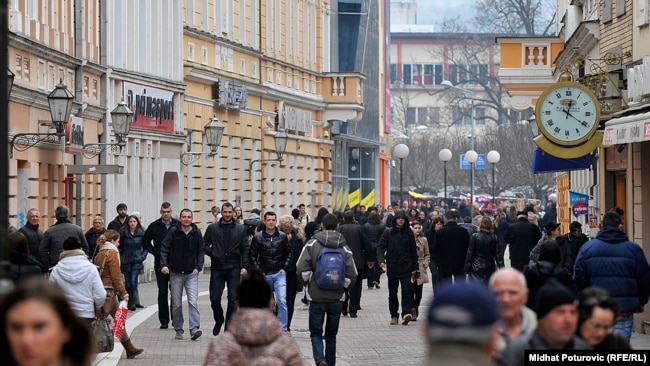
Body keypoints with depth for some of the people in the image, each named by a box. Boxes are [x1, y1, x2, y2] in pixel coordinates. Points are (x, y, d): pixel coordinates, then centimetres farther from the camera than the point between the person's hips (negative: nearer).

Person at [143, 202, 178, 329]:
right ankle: (164, 320, 6)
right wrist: (156, 252, 1)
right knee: (162, 292, 2)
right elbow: (145, 242, 14)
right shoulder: (154, 226, 5)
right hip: (160, 263, 1)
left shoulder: (178, 225, 1)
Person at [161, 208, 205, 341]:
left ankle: (194, 328, -16)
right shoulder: (173, 232, -3)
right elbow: (164, 249, -4)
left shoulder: (196, 233, 1)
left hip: (191, 273, 0)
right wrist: (164, 264, -17)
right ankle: (178, 330, 16)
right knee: (176, 304, 6)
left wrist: (198, 267, -5)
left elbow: (201, 251, 6)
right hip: (176, 273, 0)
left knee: (193, 302, -12)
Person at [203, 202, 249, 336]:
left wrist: (244, 266, -6)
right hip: (217, 268, 0)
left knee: (233, 299, -2)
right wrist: (212, 254, -8)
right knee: (214, 298, 0)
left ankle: (229, 327, 6)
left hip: (234, 269, 0)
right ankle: (218, 321, 26)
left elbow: (245, 249, 4)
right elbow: (204, 244, 9)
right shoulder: (212, 228, 5)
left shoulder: (240, 229, 6)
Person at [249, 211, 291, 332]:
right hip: (264, 275, 1)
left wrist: (284, 268, 0)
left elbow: (289, 253, 9)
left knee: (282, 301, -13)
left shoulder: (282, 236, 1)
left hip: (279, 274, -1)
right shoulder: (258, 237, -2)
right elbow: (252, 255, 3)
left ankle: (283, 329, -9)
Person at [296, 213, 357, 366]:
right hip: (336, 298, 2)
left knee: (316, 332, 6)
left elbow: (301, 269, -11)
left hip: (316, 296, -2)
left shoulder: (312, 244, -5)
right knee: (331, 334, 14)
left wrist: (307, 284, 8)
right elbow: (352, 275, -1)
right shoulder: (345, 248, 2)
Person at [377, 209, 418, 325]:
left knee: (406, 290, -14)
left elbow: (413, 251, 10)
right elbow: (381, 247, -1)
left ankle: (406, 313, -21)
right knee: (392, 293, 8)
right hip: (392, 267, 1)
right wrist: (381, 259, -18)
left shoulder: (409, 233, 6)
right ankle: (394, 315, 16)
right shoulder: (388, 232, 3)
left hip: (406, 267, -1)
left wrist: (415, 267, 7)